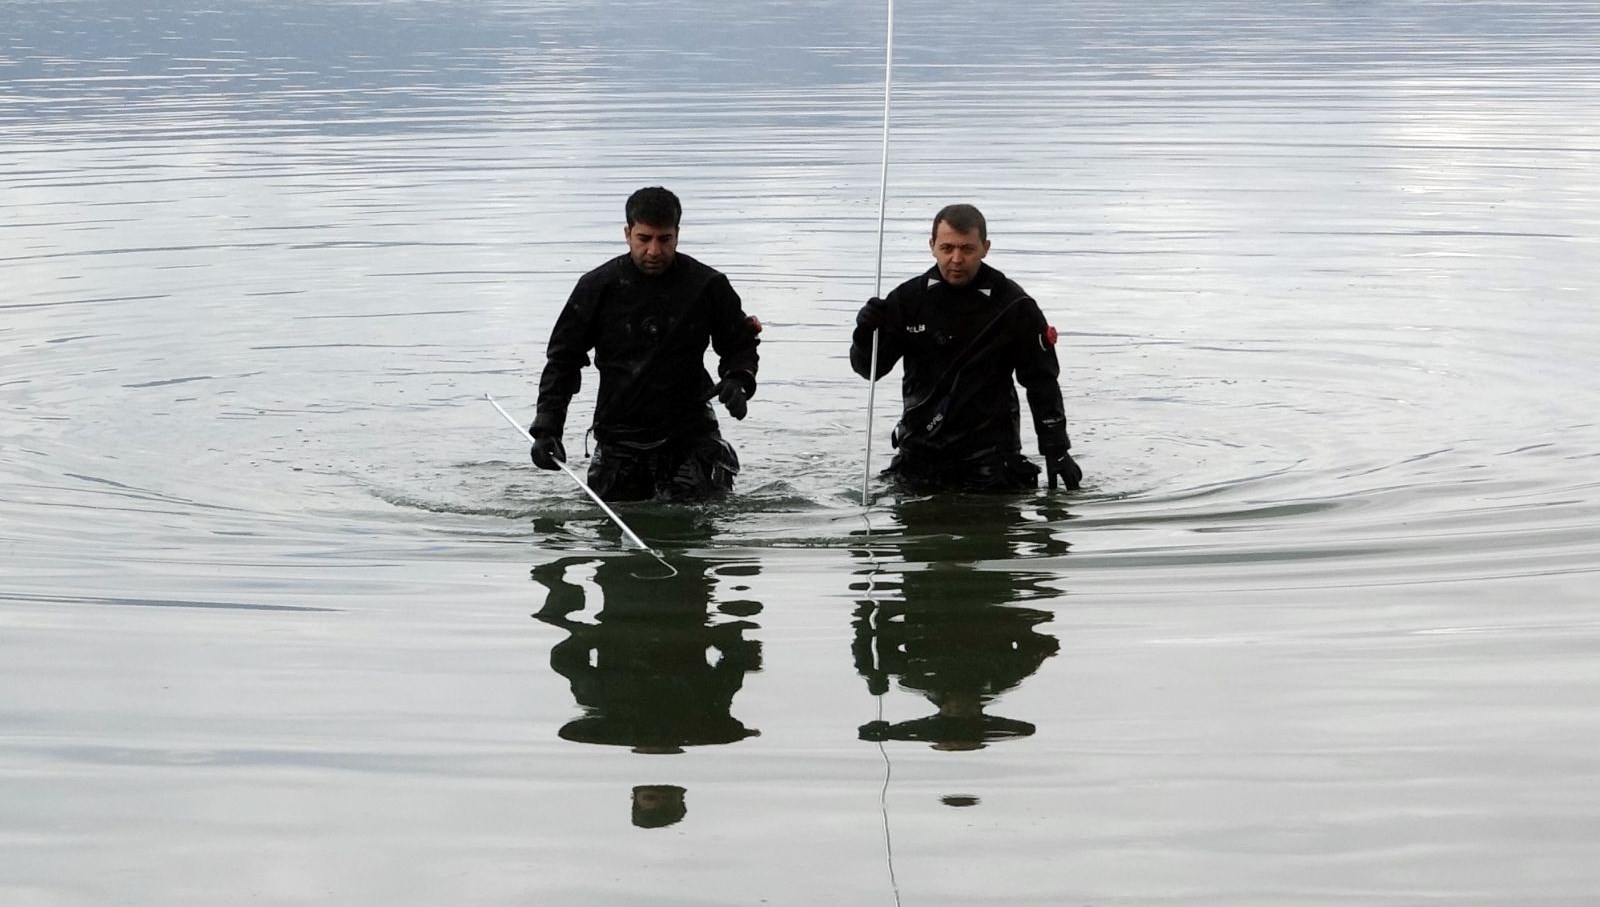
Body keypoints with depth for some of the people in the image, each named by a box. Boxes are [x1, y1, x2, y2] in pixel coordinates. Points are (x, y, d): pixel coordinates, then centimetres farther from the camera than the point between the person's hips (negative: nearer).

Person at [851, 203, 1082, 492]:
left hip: (989, 451, -2)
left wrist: (1056, 451, -4)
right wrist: (866, 335, -20)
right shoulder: (909, 298, 0)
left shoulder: (1014, 306, -5)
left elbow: (1042, 382, -1)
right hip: (920, 451, 3)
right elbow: (870, 369, 2)